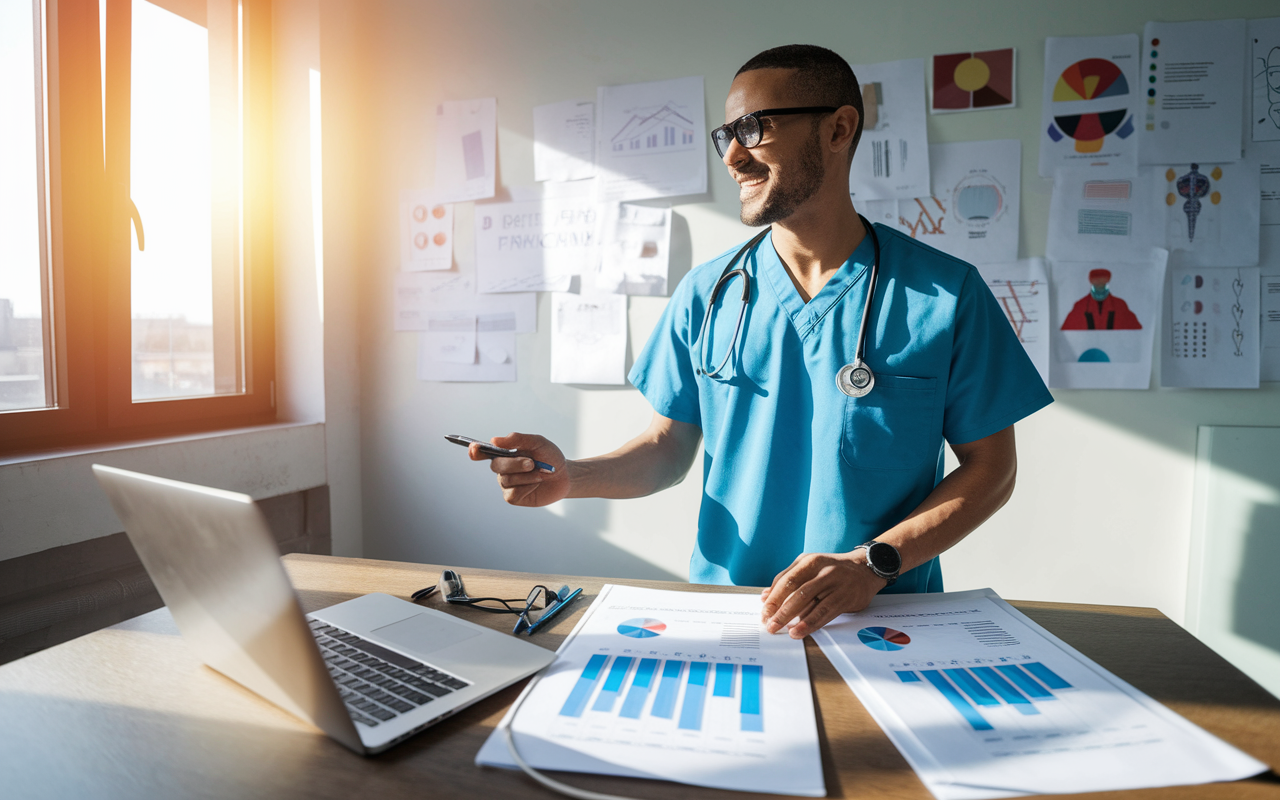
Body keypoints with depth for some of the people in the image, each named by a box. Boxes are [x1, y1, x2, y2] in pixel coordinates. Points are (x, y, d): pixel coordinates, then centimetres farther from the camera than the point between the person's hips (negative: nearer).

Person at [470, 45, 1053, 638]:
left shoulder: (947, 294, -3)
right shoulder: (705, 294, 3)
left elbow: (991, 467, 0)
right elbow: (670, 446, 8)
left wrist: (873, 563, -14)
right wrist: (571, 476, -11)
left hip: (883, 615, -1)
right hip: (722, 606, 2)